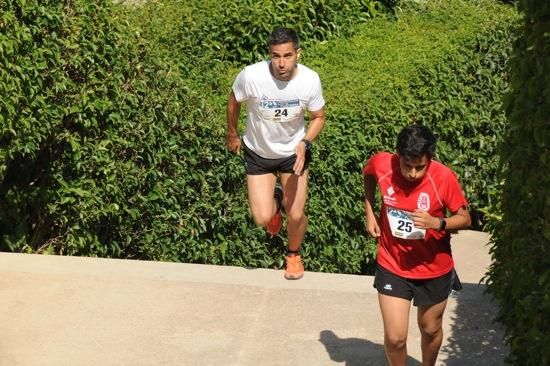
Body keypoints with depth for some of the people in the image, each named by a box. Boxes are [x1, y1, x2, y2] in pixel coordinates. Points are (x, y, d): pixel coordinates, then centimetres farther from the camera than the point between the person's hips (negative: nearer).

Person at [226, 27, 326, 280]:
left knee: (295, 215, 1)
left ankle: (294, 254, 35)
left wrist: (305, 142, -24)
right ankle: (275, 201, 35)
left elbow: (318, 117, -6)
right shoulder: (251, 76, -29)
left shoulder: (310, 80, -25)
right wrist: (232, 133, 7)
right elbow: (234, 100, -6)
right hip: (258, 152, 0)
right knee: (262, 219, -4)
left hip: (293, 152, 0)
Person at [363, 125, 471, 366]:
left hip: (434, 269, 0)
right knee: (395, 337, -4)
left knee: (430, 329, 20)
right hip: (392, 266, 0)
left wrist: (437, 223, -31)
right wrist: (369, 213, 1)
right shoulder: (382, 164, -19)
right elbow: (368, 175, 7)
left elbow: (465, 218, -12)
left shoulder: (444, 177, -23)